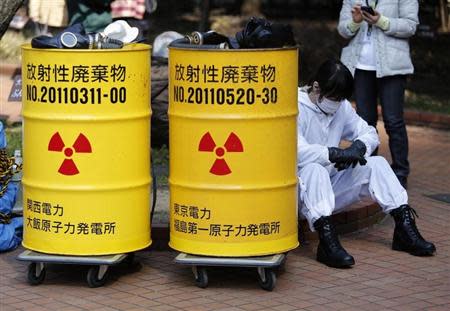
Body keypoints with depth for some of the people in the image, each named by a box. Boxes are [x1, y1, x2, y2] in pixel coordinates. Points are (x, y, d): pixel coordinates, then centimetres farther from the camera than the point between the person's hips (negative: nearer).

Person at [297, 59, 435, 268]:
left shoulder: (341, 107, 7)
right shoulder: (296, 108, -15)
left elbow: (369, 133, 12)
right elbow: (296, 151, -31)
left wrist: (358, 147, -12)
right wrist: (337, 153, -32)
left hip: (329, 187, 7)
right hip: (300, 186, -7)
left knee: (376, 164, -8)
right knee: (314, 169, -38)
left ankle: (405, 227, -11)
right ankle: (327, 241, -48)